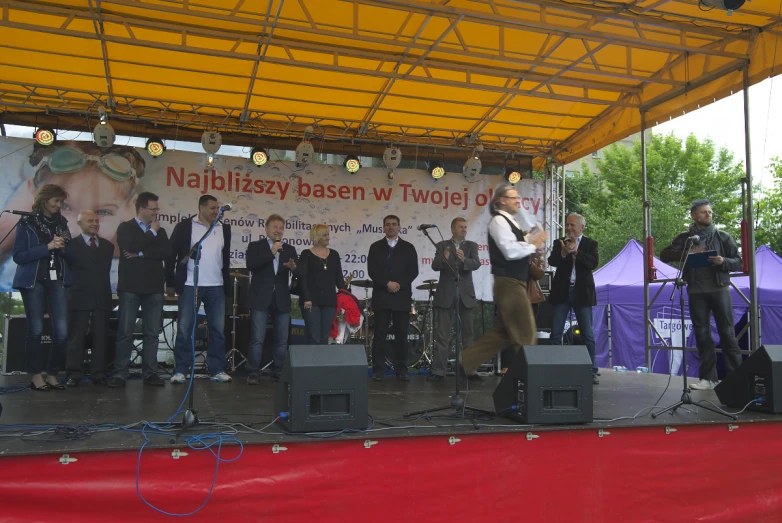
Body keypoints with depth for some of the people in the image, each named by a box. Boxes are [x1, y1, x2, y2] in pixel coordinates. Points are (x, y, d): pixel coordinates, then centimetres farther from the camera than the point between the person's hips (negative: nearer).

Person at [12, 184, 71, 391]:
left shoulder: (62, 223, 12)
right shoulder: (27, 223, 0)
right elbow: (17, 256, -7)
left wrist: (63, 245, -4)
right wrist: (47, 247, -15)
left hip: (57, 281, 4)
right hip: (34, 281, -3)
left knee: (62, 332, -4)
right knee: (35, 330, 1)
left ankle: (52, 374, 10)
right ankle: (36, 376, 12)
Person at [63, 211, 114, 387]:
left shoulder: (107, 245, 15)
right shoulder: (72, 245, 3)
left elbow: (105, 269, 15)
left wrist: (105, 290, 9)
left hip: (102, 297, 4)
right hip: (80, 297, -3)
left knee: (101, 337, 4)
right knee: (76, 337, 0)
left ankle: (98, 374, 9)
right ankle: (74, 374, 5)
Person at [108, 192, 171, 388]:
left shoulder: (160, 231, 15)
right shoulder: (126, 228, 6)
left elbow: (167, 252, -1)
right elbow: (130, 246, -14)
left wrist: (141, 254, -8)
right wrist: (152, 232, -4)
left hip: (154, 288, 3)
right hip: (131, 287, -3)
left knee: (152, 333, 3)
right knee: (125, 332, -3)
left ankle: (150, 373, 8)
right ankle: (120, 373, 3)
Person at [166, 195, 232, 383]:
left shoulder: (224, 228, 11)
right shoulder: (184, 226, -1)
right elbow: (171, 255, 1)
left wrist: (227, 282, 12)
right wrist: (170, 283, -1)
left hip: (216, 287, 4)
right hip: (190, 285, -3)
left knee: (218, 329, 4)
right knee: (184, 329, -1)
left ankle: (217, 370, 12)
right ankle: (180, 371, 7)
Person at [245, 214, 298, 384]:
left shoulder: (289, 249, 13)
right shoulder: (255, 246, 4)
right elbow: (251, 265, -13)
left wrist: (293, 267, -17)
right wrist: (271, 252, -17)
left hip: (282, 300, 3)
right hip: (261, 300, -3)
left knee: (282, 341, 7)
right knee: (257, 340, -4)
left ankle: (278, 373, 16)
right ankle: (253, 374, 2)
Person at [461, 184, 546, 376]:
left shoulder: (508, 222, 19)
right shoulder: (499, 221, -12)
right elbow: (510, 251, -22)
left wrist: (532, 237, 6)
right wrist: (533, 245, -11)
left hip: (512, 283, 10)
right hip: (509, 283, -10)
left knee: (502, 331, 13)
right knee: (525, 331, -2)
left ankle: (466, 360, 15)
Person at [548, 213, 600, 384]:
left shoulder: (590, 244, 5)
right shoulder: (559, 243, 9)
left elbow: (593, 263, -11)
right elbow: (551, 261, -6)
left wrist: (576, 251, -20)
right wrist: (563, 253, -23)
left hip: (582, 293, -2)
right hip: (561, 292, 2)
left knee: (588, 335, 2)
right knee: (555, 334, 2)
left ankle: (592, 371, 9)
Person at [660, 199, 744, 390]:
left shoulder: (723, 237, 7)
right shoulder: (685, 238, 9)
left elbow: (738, 262, 7)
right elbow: (664, 255, 1)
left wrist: (723, 262, -15)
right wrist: (686, 253, -14)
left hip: (720, 289, -1)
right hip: (696, 292, 1)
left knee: (727, 333, -2)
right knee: (702, 334, 3)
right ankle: (708, 378, 8)